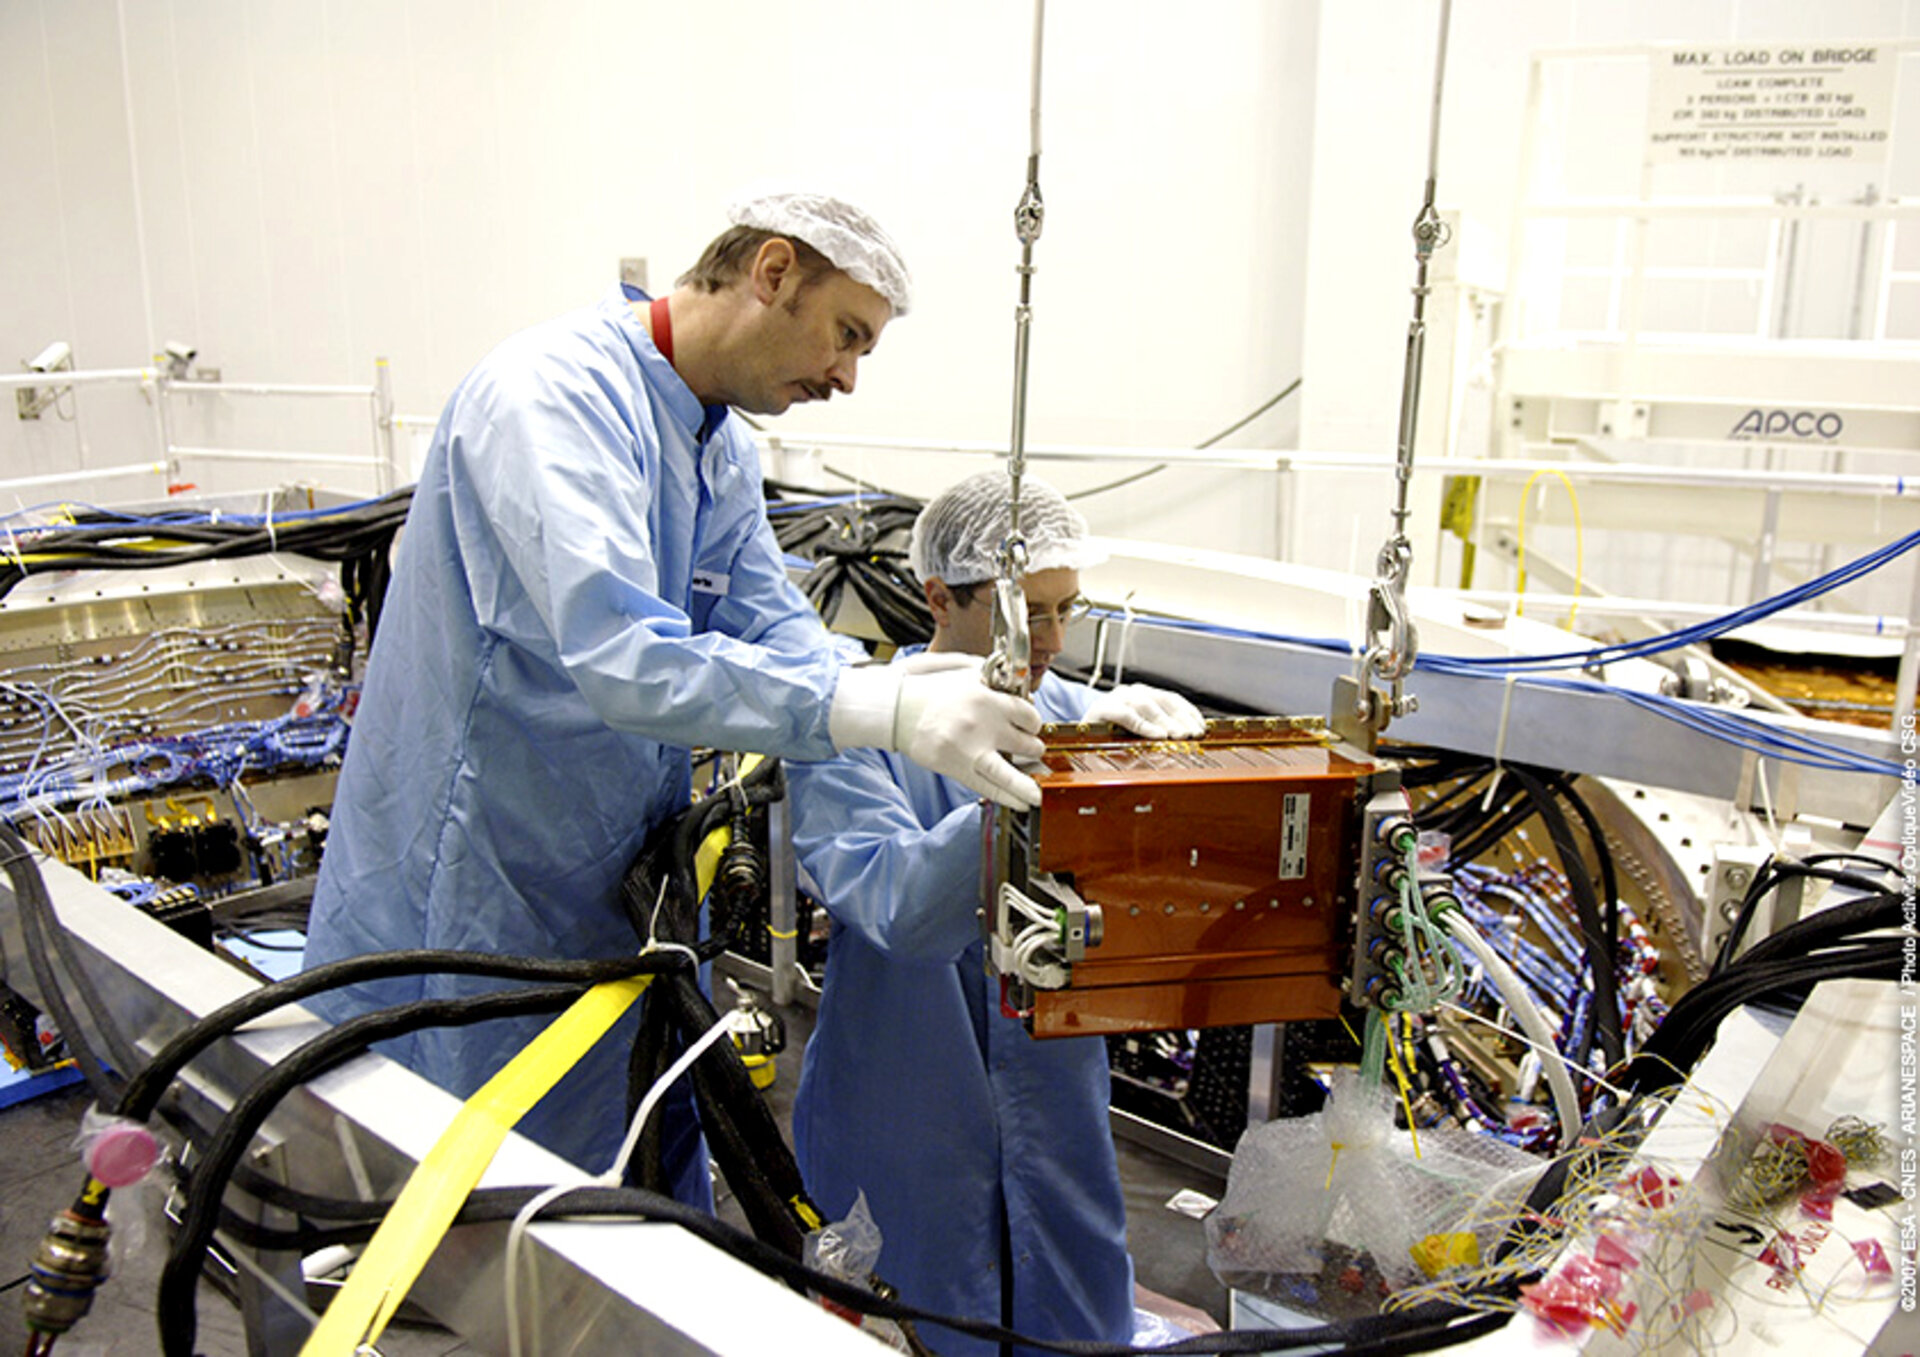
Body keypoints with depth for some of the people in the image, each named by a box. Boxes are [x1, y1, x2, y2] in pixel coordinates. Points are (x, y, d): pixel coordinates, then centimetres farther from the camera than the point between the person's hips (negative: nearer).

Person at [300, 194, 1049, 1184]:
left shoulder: (724, 452, 9)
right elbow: (619, 657, -36)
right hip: (474, 889, -9)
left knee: (657, 1175, 20)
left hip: (625, 878, 9)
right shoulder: (556, 394, -24)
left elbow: (775, 628, 2)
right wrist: (879, 711, -40)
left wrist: (913, 698, -16)